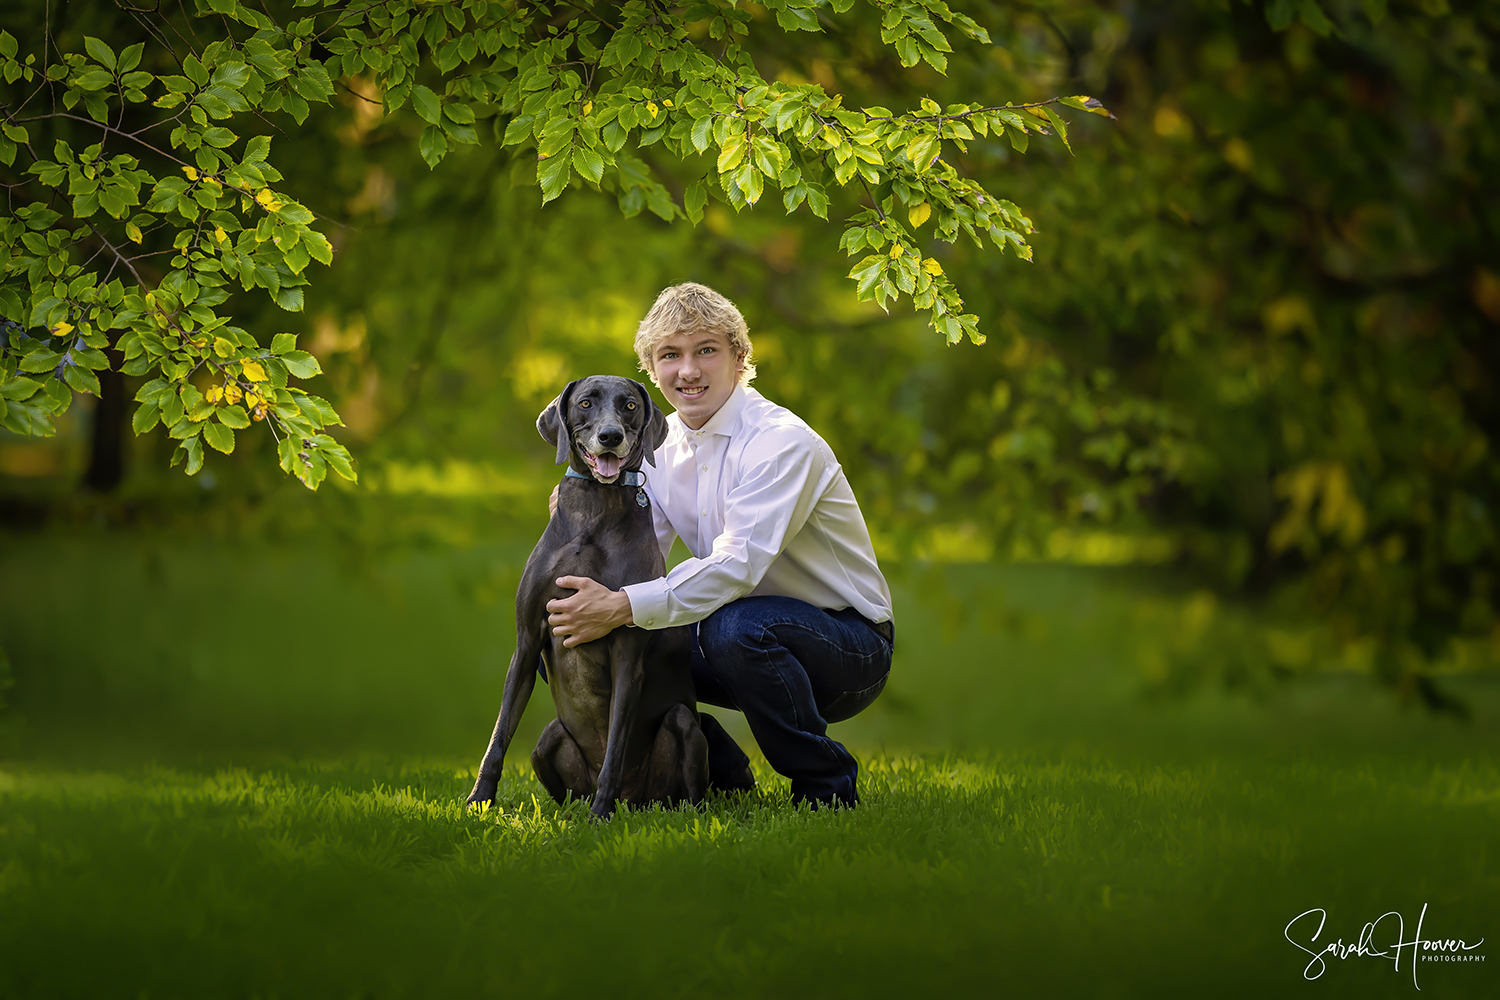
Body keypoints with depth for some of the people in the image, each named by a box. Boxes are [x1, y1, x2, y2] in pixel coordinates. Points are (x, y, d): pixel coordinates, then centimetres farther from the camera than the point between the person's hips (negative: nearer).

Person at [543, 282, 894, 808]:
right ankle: (722, 776, 8)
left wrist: (623, 607, -39)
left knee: (735, 628, -37)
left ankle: (828, 788, -16)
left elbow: (739, 565, -32)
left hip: (850, 645, -7)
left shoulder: (783, 442, -20)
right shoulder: (662, 444, 4)